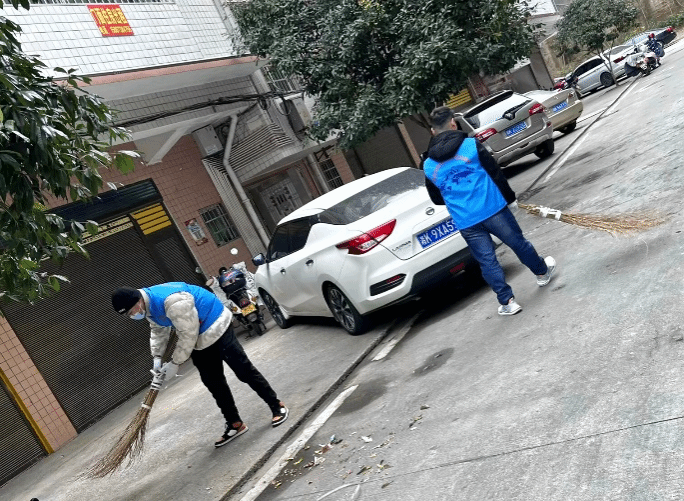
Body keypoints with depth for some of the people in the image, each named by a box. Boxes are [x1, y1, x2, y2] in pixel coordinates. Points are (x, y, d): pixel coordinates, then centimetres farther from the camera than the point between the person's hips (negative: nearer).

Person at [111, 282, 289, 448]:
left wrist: (174, 363, -22)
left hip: (216, 328, -9)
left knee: (243, 370, -4)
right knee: (212, 381, 9)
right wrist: (157, 357, 0)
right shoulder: (148, 306, -4)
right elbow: (158, 331, 12)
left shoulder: (172, 301, -36)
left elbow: (188, 335, -29)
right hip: (199, 339, 9)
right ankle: (234, 424, 19)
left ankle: (277, 406, 11)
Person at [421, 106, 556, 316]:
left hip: (466, 222, 1)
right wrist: (510, 198, 10)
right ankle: (542, 271, 43)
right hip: (493, 209, -1)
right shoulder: (471, 145, -5)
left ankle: (507, 301, 16)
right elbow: (496, 174, -2)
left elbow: (437, 199, 13)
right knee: (518, 243, 20)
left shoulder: (428, 166, 3)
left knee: (487, 261, 13)